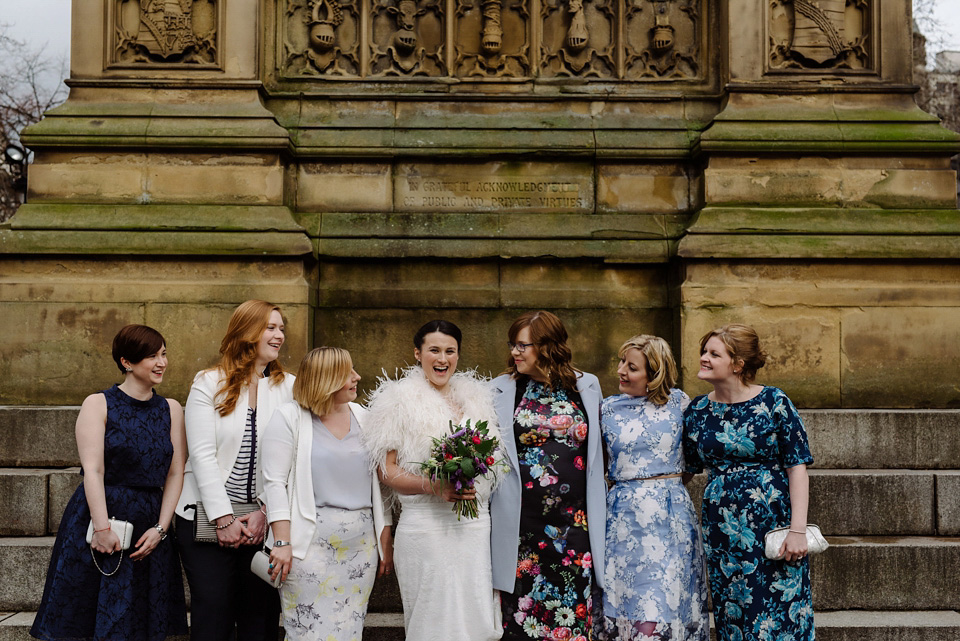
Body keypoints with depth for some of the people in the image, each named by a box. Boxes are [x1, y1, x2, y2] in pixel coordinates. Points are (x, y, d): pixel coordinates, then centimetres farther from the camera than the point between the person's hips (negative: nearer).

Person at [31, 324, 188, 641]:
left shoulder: (171, 409, 9)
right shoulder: (98, 404, -2)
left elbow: (175, 474, 5)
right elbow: (93, 470, -10)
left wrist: (160, 528, -5)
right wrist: (102, 528, -18)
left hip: (148, 530, 3)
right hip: (98, 516, -3)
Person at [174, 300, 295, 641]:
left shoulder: (289, 387, 6)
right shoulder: (208, 383, 1)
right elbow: (202, 455, -5)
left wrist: (265, 513, -9)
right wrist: (224, 519, -10)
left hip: (265, 520, 2)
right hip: (208, 517, -1)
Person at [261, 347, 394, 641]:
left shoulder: (362, 417, 13)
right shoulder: (289, 418, -2)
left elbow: (378, 481, 14)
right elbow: (275, 482, -7)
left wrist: (385, 539, 11)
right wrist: (282, 542, -14)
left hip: (361, 544, 5)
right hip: (310, 543, -4)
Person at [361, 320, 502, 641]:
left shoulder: (475, 397, 13)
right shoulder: (399, 400, -1)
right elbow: (387, 470, -5)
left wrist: (473, 485, 4)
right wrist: (435, 487, -18)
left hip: (475, 526, 4)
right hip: (426, 527, -4)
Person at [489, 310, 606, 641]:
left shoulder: (586, 387, 6)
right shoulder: (502, 389, 5)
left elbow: (598, 448, 13)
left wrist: (599, 508, 11)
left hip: (575, 522, 0)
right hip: (522, 523, 0)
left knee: (573, 611, 2)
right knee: (524, 609, 3)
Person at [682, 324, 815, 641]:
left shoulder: (773, 403, -8)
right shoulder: (697, 410, 4)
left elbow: (797, 468, -9)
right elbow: (685, 467, 11)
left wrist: (797, 530, -15)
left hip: (773, 521, -3)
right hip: (721, 529, 4)